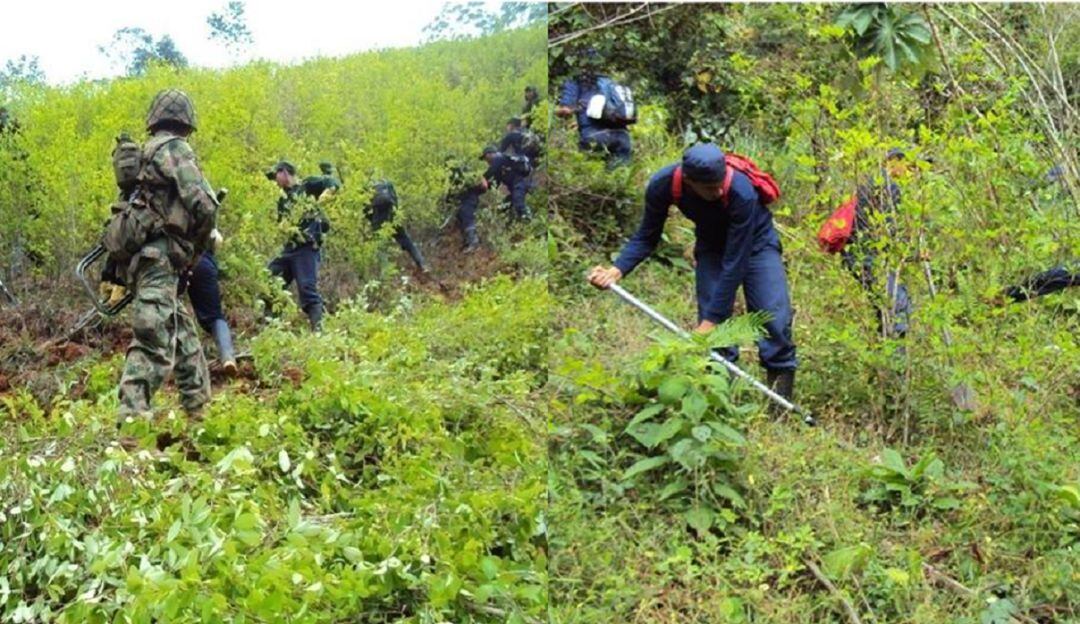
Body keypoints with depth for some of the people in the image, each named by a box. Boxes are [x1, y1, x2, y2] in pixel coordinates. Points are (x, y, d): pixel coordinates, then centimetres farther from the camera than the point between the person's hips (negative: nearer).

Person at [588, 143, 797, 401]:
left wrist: (711, 320, -32)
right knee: (713, 330, -7)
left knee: (775, 316, -14)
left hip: (754, 243, -3)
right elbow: (646, 237, -12)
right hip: (711, 246, 3)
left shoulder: (741, 192, -38)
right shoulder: (662, 185, -28)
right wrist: (617, 270, -29)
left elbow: (734, 263, -34)